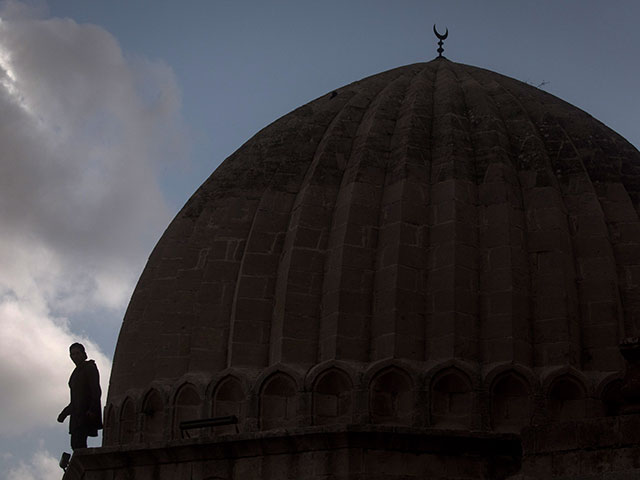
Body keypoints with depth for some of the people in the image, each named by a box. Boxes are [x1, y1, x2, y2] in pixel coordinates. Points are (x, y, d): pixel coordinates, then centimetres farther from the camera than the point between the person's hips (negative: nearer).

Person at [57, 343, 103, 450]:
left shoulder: (89, 368, -2)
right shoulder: (77, 372, 23)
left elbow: (96, 391, -12)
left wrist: (92, 410, -24)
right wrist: (64, 413, 23)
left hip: (87, 412, -9)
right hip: (77, 414, 9)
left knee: (78, 442, -20)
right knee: (75, 444, 3)